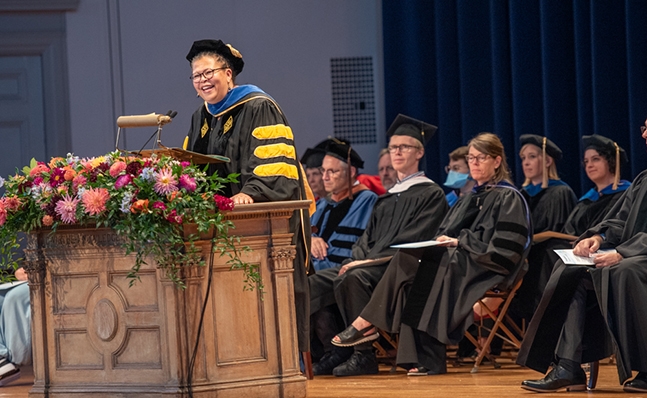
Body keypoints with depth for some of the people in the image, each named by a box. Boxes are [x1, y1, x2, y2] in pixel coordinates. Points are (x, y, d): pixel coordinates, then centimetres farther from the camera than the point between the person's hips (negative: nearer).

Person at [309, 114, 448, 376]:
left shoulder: (431, 194, 1)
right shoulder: (387, 199, 26)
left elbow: (413, 239, -10)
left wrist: (371, 259, -17)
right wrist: (356, 258, -2)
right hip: (371, 265, 8)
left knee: (353, 278, -37)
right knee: (315, 283, -14)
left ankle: (363, 356, -31)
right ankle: (335, 352, -14)